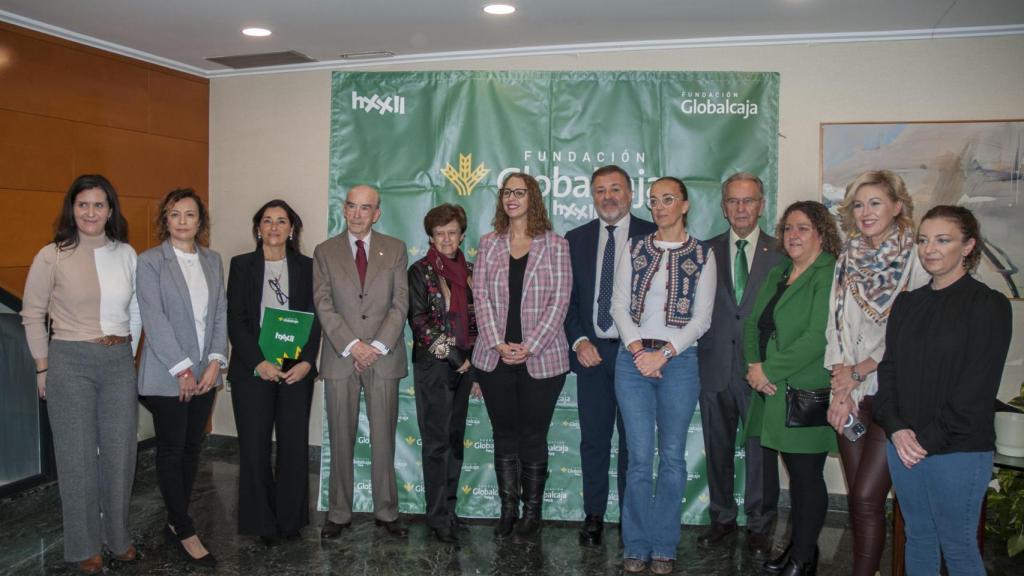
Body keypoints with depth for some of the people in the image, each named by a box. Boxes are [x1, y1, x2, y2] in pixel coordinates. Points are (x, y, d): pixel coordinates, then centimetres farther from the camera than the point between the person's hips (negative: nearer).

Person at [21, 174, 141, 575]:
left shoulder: (126, 254, 2)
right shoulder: (52, 256, -6)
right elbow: (32, 315, 0)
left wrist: (128, 352, 10)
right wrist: (43, 366, 1)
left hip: (119, 362, 3)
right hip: (71, 362, -3)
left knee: (120, 452, 10)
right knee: (78, 455, 7)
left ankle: (117, 536, 27)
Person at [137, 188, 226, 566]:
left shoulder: (213, 261, 9)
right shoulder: (149, 262, -5)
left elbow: (221, 313, 6)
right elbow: (154, 319, -11)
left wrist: (215, 362, -5)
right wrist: (182, 369, -15)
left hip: (205, 374, 5)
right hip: (167, 375, -5)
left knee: (192, 449, 11)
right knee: (171, 452, 2)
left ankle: (175, 523, 24)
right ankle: (186, 533, 11)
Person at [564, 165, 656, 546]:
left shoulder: (653, 236, 0)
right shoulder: (575, 240, 9)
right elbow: (566, 297, 8)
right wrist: (579, 341, -5)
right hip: (591, 352, 2)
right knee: (593, 439, 8)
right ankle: (594, 517, 20)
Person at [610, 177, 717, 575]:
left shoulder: (702, 254, 4)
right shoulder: (635, 250, 8)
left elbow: (702, 318, -1)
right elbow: (619, 306, 4)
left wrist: (664, 353, -12)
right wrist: (638, 349, -10)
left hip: (679, 359, -1)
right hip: (633, 359, 1)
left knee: (672, 456, 5)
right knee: (639, 458, 1)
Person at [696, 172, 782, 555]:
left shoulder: (780, 254, 2)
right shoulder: (707, 252, 7)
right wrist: (698, 357, -4)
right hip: (716, 366, 2)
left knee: (761, 451, 5)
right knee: (717, 449, 12)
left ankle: (759, 525, 22)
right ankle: (722, 517, 29)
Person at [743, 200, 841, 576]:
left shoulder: (829, 275, -11)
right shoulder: (777, 275, 15)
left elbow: (818, 337, -20)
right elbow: (752, 324, 13)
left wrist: (770, 370, -15)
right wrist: (754, 366, -4)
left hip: (808, 393, -7)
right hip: (774, 391, 7)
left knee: (808, 476, 3)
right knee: (796, 473, 16)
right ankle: (799, 546, 28)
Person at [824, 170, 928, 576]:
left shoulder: (917, 259, -6)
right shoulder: (848, 260, 10)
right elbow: (836, 326, 7)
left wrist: (858, 371, -8)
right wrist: (840, 387, -3)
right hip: (852, 393, 5)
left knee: (867, 497, -8)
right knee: (856, 497, 9)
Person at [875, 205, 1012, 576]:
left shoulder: (988, 305, -6)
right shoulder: (907, 303, 11)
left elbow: (977, 387, -12)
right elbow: (889, 369, 9)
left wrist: (929, 440, -14)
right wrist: (896, 428, -5)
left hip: (958, 450, -5)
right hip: (903, 445, 5)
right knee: (917, 536, 15)